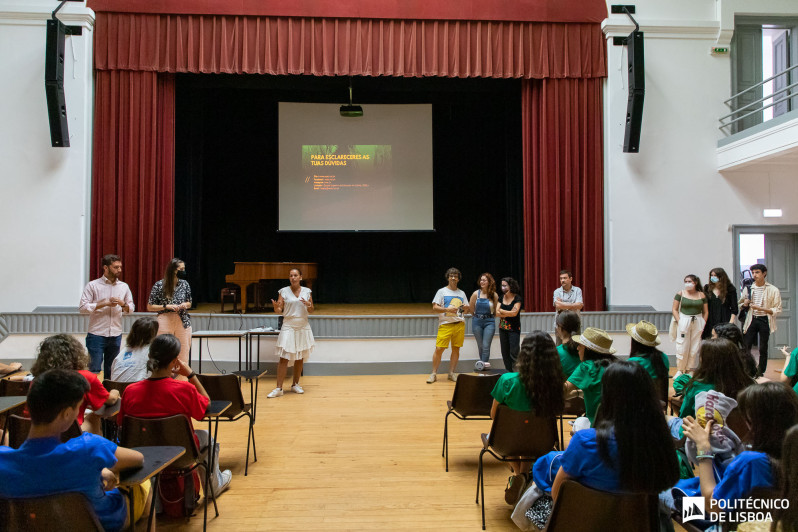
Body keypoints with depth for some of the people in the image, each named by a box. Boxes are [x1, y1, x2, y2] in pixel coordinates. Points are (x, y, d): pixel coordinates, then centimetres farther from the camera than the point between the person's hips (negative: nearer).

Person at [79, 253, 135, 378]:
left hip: (116, 335, 4)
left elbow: (131, 308, 14)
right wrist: (105, 304, -14)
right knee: (95, 370, -3)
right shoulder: (92, 285, 0)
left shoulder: (124, 286, 11)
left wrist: (123, 304, -8)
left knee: (111, 371, 10)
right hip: (97, 335, -4)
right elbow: (83, 307, -7)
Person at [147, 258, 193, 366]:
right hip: (165, 322, -3)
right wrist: (166, 306, -13)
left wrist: (185, 305, -4)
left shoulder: (184, 284, 6)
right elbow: (149, 307, 0)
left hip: (183, 322, 3)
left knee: (183, 355, 2)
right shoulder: (159, 285, -4)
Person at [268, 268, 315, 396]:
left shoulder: (307, 291, 6)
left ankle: (295, 384, 22)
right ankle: (279, 388, -4)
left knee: (300, 357, 8)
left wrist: (309, 306, -14)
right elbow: (279, 311, -2)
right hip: (288, 327, -3)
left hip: (303, 327, 3)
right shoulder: (284, 291, 0)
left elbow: (311, 311, 8)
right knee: (284, 358, -7)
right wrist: (276, 307, -24)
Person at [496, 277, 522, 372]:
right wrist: (509, 313, -14)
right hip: (503, 328, 5)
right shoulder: (501, 298, 7)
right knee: (505, 352, 7)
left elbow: (514, 313, -18)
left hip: (514, 328, -5)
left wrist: (502, 311, -5)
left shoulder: (517, 298, -7)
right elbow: (497, 313, -2)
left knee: (513, 352, -11)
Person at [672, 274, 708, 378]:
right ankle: (680, 370, 8)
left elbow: (705, 311, 10)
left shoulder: (701, 295, 6)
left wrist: (703, 324, 0)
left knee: (695, 347, 4)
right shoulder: (680, 294, 1)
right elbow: (674, 309, 0)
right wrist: (679, 321, -9)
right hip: (684, 322, -2)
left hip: (698, 322, 2)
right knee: (682, 347, -2)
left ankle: (690, 370, 15)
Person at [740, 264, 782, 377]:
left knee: (763, 349, 4)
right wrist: (744, 304, -4)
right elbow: (740, 305, 19)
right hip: (751, 320, 3)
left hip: (764, 320, -2)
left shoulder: (773, 290, -3)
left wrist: (762, 309, -20)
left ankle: (760, 374, 15)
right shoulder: (748, 289, 7)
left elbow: (778, 310, -7)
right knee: (745, 348, -1)